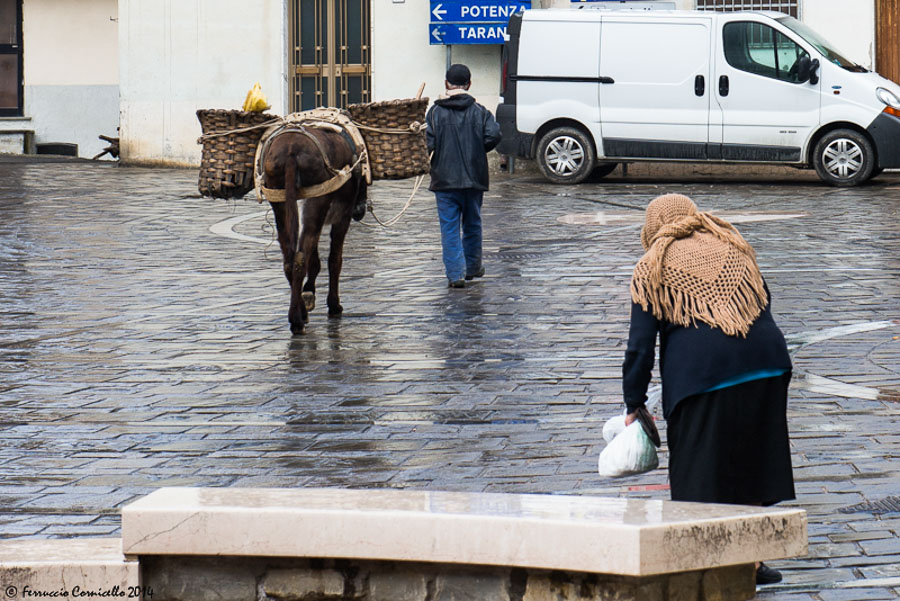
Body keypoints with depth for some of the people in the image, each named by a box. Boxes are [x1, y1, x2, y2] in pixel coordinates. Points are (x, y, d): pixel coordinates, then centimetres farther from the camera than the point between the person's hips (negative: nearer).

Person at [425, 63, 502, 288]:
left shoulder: (435, 112, -3)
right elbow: (493, 135, -11)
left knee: (449, 227, 0)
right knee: (472, 224, 18)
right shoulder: (479, 111, 0)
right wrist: (477, 151, 6)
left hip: (444, 179, -2)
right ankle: (473, 267, 30)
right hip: (474, 177, 2)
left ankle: (455, 273, -9)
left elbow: (428, 143, -11)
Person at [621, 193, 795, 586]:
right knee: (750, 462, 14)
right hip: (765, 364, 4)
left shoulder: (651, 269, 7)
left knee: (701, 478, 4)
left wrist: (634, 404, 8)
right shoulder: (733, 247, 20)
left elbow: (640, 344, 3)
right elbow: (764, 305, 23)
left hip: (700, 374, -4)